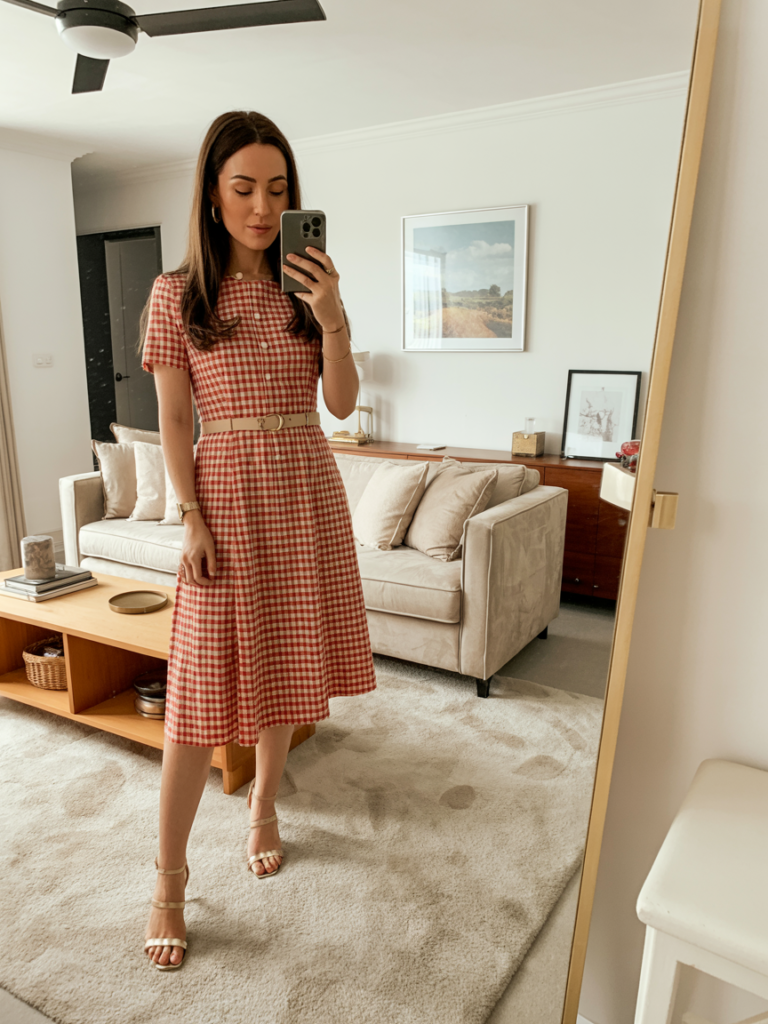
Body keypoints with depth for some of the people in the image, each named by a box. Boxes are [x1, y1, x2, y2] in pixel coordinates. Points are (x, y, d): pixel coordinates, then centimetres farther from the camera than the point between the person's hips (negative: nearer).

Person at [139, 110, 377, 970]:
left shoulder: (305, 287, 7)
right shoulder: (176, 293, -1)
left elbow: (341, 403, 0)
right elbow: (174, 421, -3)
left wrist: (333, 318, -14)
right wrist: (193, 520, -10)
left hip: (307, 491, 4)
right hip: (227, 492, -3)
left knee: (284, 665, 13)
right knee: (204, 687, -2)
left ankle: (263, 805, 38)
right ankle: (169, 878, 16)